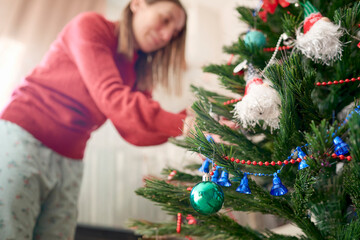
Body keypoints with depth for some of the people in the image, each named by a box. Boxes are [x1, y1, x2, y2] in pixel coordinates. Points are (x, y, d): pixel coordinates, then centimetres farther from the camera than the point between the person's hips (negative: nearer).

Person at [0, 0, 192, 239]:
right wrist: (179, 123, -26)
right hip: (24, 140, -6)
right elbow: (112, 98, -21)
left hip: (70, 163, 7)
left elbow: (133, 131, 1)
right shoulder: (90, 25, -7)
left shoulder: (137, 72, 12)